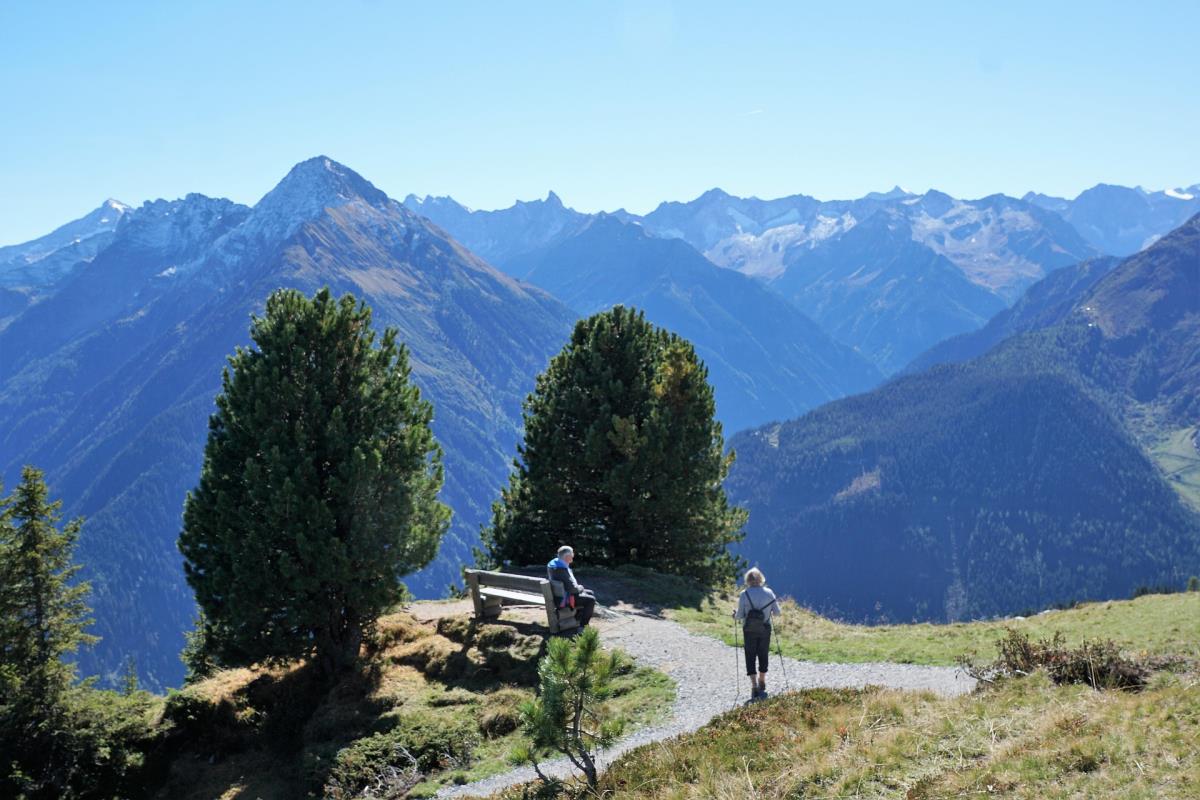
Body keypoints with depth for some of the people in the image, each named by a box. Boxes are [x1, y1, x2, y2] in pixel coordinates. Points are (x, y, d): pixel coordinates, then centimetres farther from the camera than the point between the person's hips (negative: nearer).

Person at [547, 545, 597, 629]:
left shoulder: (553, 563, 3)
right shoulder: (561, 569, -30)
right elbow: (572, 588, -28)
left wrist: (578, 586, 6)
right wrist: (580, 588, -8)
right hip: (564, 598, -11)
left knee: (590, 593, 20)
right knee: (591, 600, -14)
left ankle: (578, 618, 28)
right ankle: (582, 626, -7)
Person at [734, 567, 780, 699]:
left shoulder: (744, 594, -10)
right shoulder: (769, 593, -4)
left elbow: (740, 615, -10)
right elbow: (777, 612, 0)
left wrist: (735, 615, 12)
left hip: (749, 630, -2)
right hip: (765, 630, 2)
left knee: (750, 657, 6)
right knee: (763, 655, 19)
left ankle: (754, 686, -3)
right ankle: (762, 683, 33)